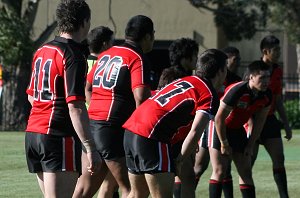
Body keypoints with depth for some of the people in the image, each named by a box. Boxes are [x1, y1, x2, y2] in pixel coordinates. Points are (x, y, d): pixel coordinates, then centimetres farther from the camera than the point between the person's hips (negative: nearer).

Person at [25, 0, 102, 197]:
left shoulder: (42, 51, 13)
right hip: (60, 137, -9)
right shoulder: (74, 57, -13)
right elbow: (76, 107, -20)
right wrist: (91, 149, -22)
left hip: (33, 132, 9)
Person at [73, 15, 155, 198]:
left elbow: (87, 88, 25)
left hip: (92, 121, 8)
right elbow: (141, 97, -20)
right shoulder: (137, 58, -8)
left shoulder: (106, 54, 16)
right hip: (113, 128, -8)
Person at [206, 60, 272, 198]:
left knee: (246, 172, 3)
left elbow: (258, 122, 3)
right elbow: (219, 118, -23)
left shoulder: (266, 96, -11)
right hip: (219, 129, -6)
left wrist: (250, 145, 2)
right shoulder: (236, 91, -30)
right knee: (219, 171, -12)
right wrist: (224, 144, -16)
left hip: (238, 129, 6)